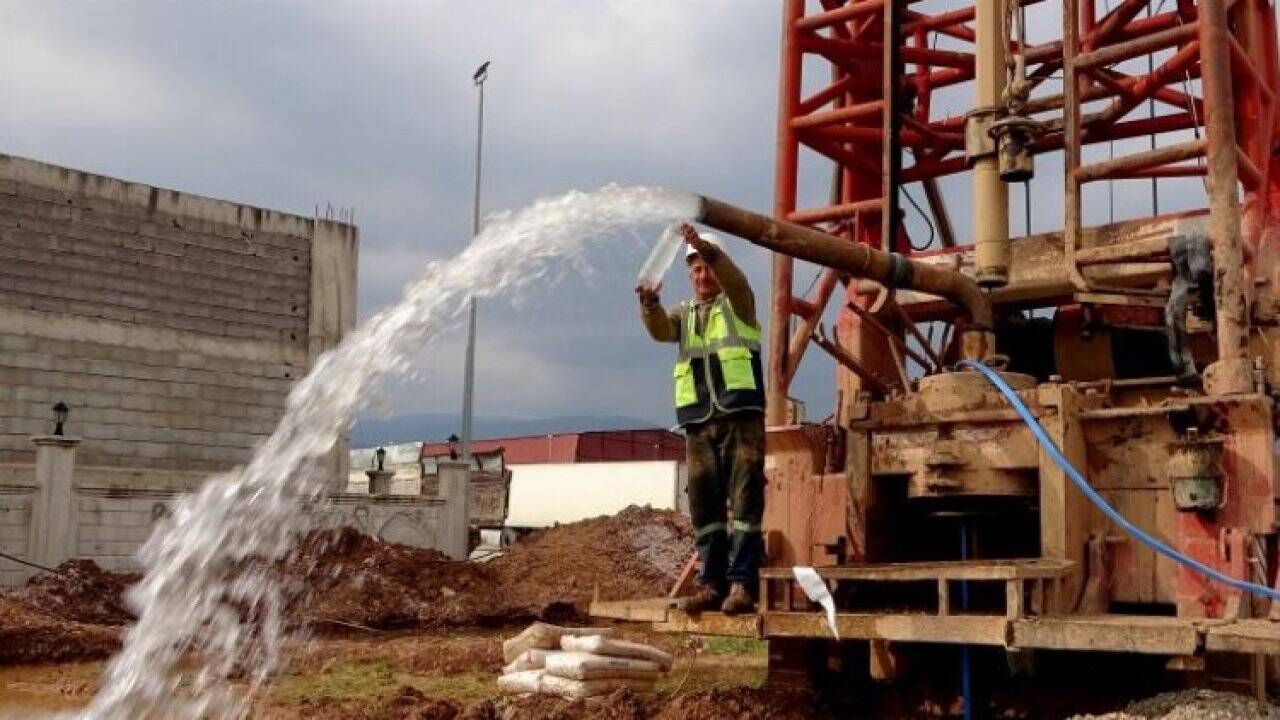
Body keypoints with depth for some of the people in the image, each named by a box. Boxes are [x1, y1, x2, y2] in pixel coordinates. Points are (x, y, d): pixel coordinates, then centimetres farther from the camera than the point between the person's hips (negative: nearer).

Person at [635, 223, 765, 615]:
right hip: (698, 424, 4)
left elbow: (733, 277, -12)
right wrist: (651, 304, -24)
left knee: (743, 500, -9)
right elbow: (660, 329, -2)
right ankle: (712, 583, 8)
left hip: (741, 416, -4)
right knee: (704, 505, 3)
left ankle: (742, 583, -10)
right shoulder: (683, 314, 21)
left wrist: (708, 248, -30)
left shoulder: (737, 304, 12)